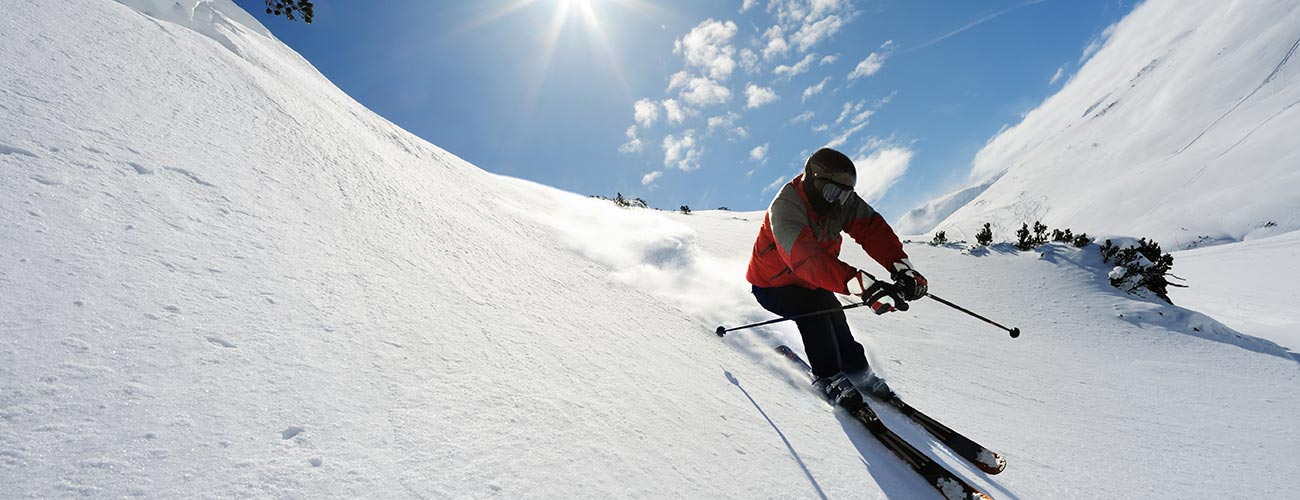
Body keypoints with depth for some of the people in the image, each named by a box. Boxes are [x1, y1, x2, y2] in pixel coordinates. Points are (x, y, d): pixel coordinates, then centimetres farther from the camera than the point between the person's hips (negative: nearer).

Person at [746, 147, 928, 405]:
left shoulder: (843, 201, -13)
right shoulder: (785, 207, -36)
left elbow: (873, 228, -22)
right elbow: (807, 258, -50)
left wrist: (901, 266, -41)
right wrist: (862, 286, -60)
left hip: (809, 283, 6)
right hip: (772, 285, -6)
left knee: (834, 317, -7)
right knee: (812, 311, -26)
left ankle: (857, 370, 18)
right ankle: (828, 376, -9)